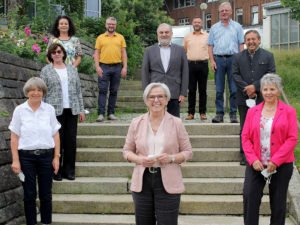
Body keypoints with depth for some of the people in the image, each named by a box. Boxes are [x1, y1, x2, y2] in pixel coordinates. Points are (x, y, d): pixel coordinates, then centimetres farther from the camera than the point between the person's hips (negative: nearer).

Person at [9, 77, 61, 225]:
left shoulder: (49, 109, 2)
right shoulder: (19, 110, -1)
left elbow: (55, 135, 5)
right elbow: (14, 137, -1)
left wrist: (56, 157, 1)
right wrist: (15, 160, -5)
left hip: (46, 156, 1)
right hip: (26, 157, -1)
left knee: (46, 194, 7)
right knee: (29, 194, 6)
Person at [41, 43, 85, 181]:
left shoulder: (72, 70, 14)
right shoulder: (46, 71, 4)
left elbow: (78, 90, 14)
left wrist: (81, 109, 8)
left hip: (71, 110, 3)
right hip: (55, 110, -3)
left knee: (71, 141, 3)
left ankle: (69, 170, 12)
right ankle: (56, 171, 9)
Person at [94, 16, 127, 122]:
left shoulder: (120, 37, 10)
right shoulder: (100, 38, 7)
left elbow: (123, 53, 7)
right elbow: (96, 53, 4)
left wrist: (125, 67, -1)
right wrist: (97, 67, -8)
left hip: (117, 67, 2)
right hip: (104, 67, -2)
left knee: (114, 91, 6)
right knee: (102, 90, -4)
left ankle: (111, 113, 13)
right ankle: (101, 114, -5)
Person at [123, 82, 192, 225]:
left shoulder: (176, 123, 1)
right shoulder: (136, 123, 5)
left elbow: (187, 152, 5)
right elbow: (127, 150, 11)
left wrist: (172, 158, -15)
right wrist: (138, 159, -10)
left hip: (168, 183, -2)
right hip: (142, 182, 2)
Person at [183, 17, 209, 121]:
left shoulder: (207, 36, 9)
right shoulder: (187, 37, 12)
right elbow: (184, 50, 16)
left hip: (203, 64, -1)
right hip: (191, 64, 1)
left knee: (202, 90, 2)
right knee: (191, 90, 2)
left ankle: (203, 113, 7)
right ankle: (191, 113, 6)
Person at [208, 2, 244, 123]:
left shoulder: (237, 27, 9)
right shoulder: (214, 28, 12)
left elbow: (241, 44, 5)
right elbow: (210, 46, 9)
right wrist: (212, 61, -2)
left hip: (233, 59, -1)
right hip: (218, 59, 1)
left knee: (234, 89, -1)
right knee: (219, 89, 2)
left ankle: (233, 114, 5)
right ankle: (219, 114, 6)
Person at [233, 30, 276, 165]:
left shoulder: (268, 56, 3)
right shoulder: (238, 57, 8)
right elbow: (235, 74, 0)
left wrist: (255, 86, -15)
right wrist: (247, 89, -13)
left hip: (262, 98, -1)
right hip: (244, 98, 1)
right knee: (244, 128, 7)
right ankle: (244, 155, 13)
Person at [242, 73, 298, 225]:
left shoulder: (289, 112, -1)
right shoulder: (252, 111, 7)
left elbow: (292, 139, -7)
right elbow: (245, 137, 3)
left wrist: (276, 161, -15)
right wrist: (253, 160, -11)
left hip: (281, 166, -1)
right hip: (256, 165, 2)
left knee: (278, 202, 9)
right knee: (250, 198, -8)